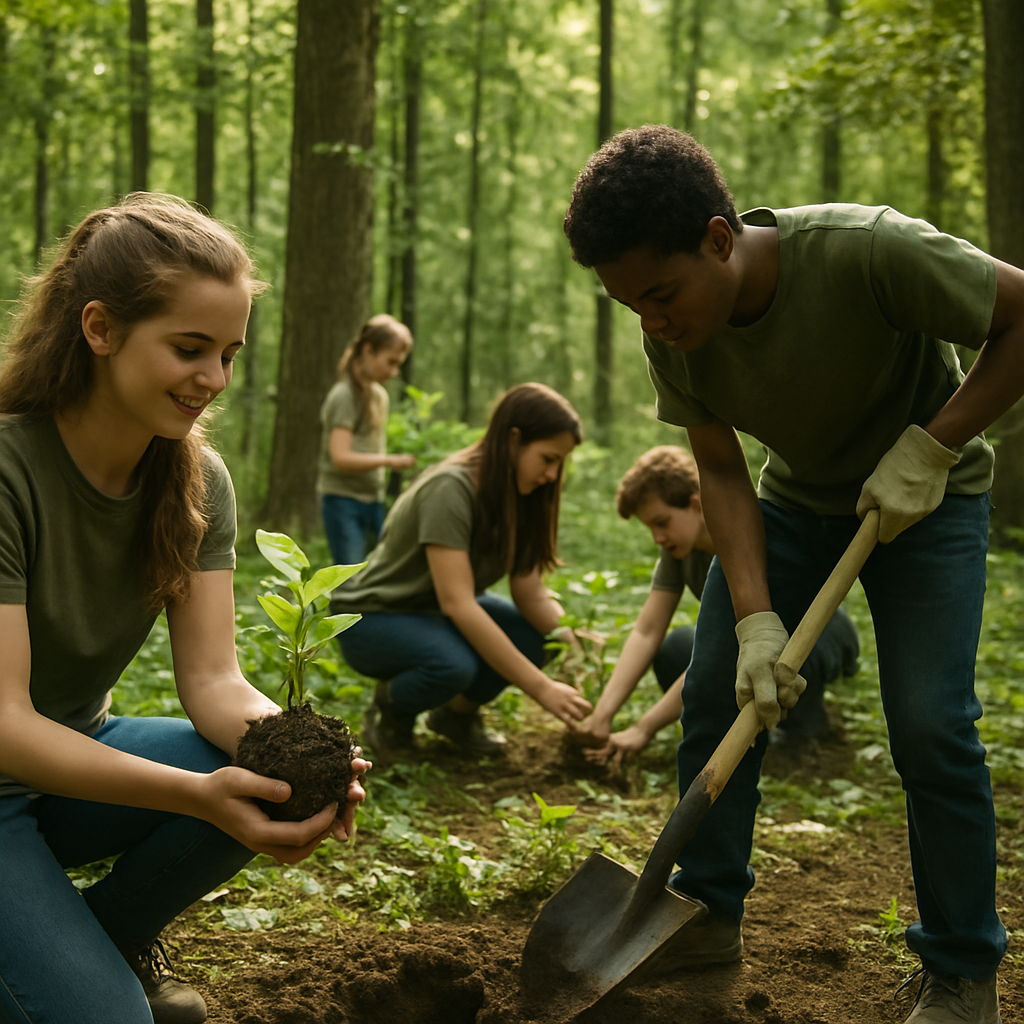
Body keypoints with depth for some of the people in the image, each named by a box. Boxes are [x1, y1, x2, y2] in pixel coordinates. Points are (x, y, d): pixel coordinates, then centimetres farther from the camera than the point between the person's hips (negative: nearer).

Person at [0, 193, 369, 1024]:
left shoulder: (198, 480, -5)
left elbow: (212, 678, -11)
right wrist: (196, 794, -43)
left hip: (78, 748, 6)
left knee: (263, 769, -20)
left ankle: (111, 935, 4)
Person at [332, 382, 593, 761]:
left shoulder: (519, 498, -4)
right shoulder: (450, 489, -29)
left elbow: (531, 595, -8)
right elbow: (457, 603, -35)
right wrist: (541, 688, -37)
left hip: (436, 615, 8)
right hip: (372, 616, -7)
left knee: (538, 636, -17)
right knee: (453, 662, -37)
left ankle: (457, 713, 7)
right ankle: (390, 709, -5)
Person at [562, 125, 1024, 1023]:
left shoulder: (871, 253, -35)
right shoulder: (674, 332, -18)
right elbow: (721, 473, -13)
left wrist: (929, 449, -28)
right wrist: (754, 618, -23)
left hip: (924, 495, -4)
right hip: (795, 497, 5)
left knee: (930, 726, -14)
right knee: (716, 690, -3)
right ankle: (709, 914, 15)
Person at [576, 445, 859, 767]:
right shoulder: (678, 543, -9)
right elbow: (646, 631, -13)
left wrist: (643, 729, -36)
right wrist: (602, 714, -27)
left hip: (823, 634, -7)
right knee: (674, 651, -22)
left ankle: (802, 728, -10)